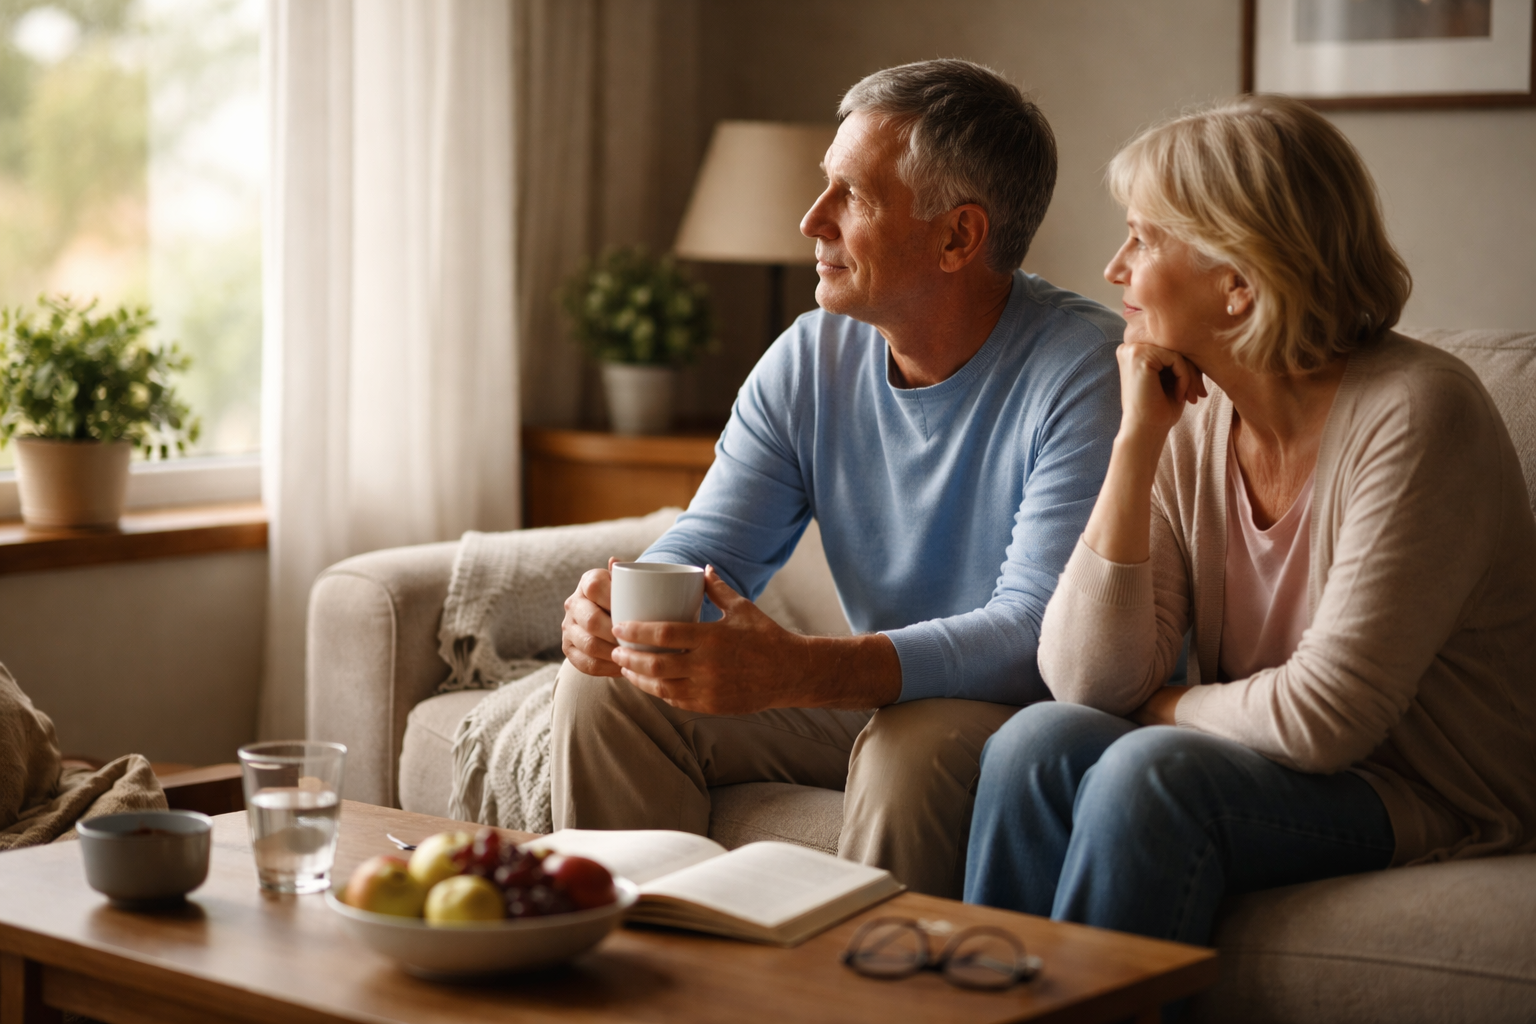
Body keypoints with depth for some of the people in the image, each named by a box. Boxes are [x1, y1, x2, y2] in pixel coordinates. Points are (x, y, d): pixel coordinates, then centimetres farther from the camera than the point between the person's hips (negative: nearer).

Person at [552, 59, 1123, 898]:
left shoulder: (1087, 371, -20)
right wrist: (615, 604, -25)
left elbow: (1041, 635, -29)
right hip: (874, 695, 6)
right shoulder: (809, 360, 1)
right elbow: (704, 551, 2)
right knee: (605, 687, -7)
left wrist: (795, 670, -41)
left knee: (914, 742, -37)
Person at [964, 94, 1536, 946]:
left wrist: (1164, 707, -5)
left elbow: (1322, 715, -22)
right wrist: (1136, 442, -12)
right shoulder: (1192, 424, 1)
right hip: (1272, 772, 6)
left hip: (1439, 810, -6)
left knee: (1153, 771, -28)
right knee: (1037, 742, -18)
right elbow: (1085, 680, -8)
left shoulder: (1414, 414, -19)